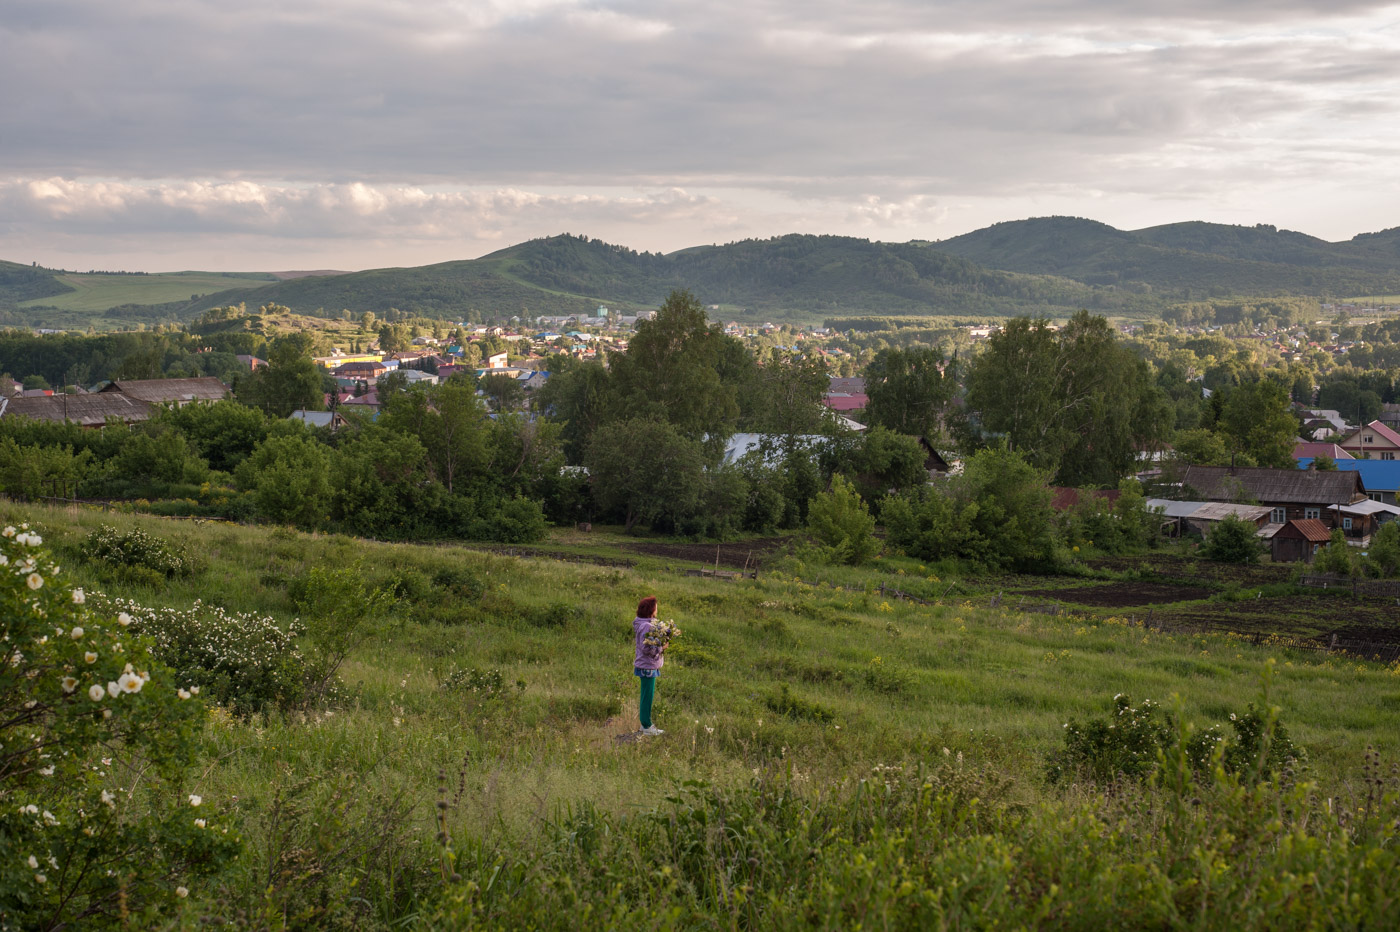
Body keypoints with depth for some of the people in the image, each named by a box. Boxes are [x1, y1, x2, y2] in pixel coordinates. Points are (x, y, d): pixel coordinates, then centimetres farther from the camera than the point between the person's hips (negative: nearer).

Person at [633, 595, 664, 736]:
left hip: (647, 666, 10)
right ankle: (647, 727, 6)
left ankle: (645, 724, 27)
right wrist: (661, 648, -14)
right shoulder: (646, 626, -21)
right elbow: (646, 649, -25)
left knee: (647, 696, 18)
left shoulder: (642, 624, 10)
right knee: (648, 696, -1)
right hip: (647, 666, -10)